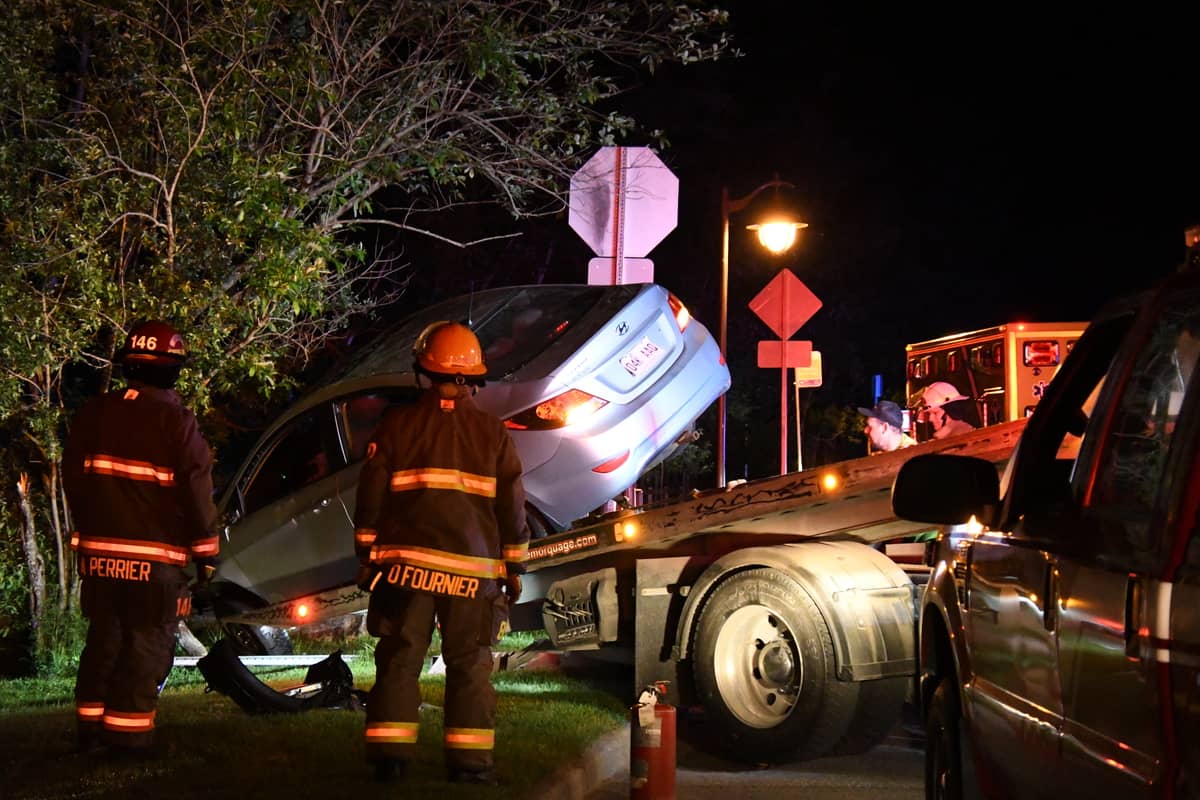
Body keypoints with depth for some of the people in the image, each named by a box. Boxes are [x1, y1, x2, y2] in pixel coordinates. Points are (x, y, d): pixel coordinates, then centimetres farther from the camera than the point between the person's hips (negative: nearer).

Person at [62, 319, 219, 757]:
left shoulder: (93, 413, 5)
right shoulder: (176, 421, -12)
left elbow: (73, 477, 14)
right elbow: (197, 490, -10)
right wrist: (205, 548, 0)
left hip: (98, 551, 5)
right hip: (155, 556, -5)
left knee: (103, 639, 16)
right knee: (147, 644, 1)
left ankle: (91, 727, 18)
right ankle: (128, 733, -1)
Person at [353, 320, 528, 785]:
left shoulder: (397, 424, 1)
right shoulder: (492, 432, 2)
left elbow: (370, 496, 2)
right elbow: (512, 505, 4)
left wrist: (367, 555, 10)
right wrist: (513, 567, 12)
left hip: (407, 562, 0)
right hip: (473, 568, 0)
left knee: (400, 659, 6)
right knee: (470, 665, 6)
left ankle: (390, 756, 3)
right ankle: (469, 762, 4)